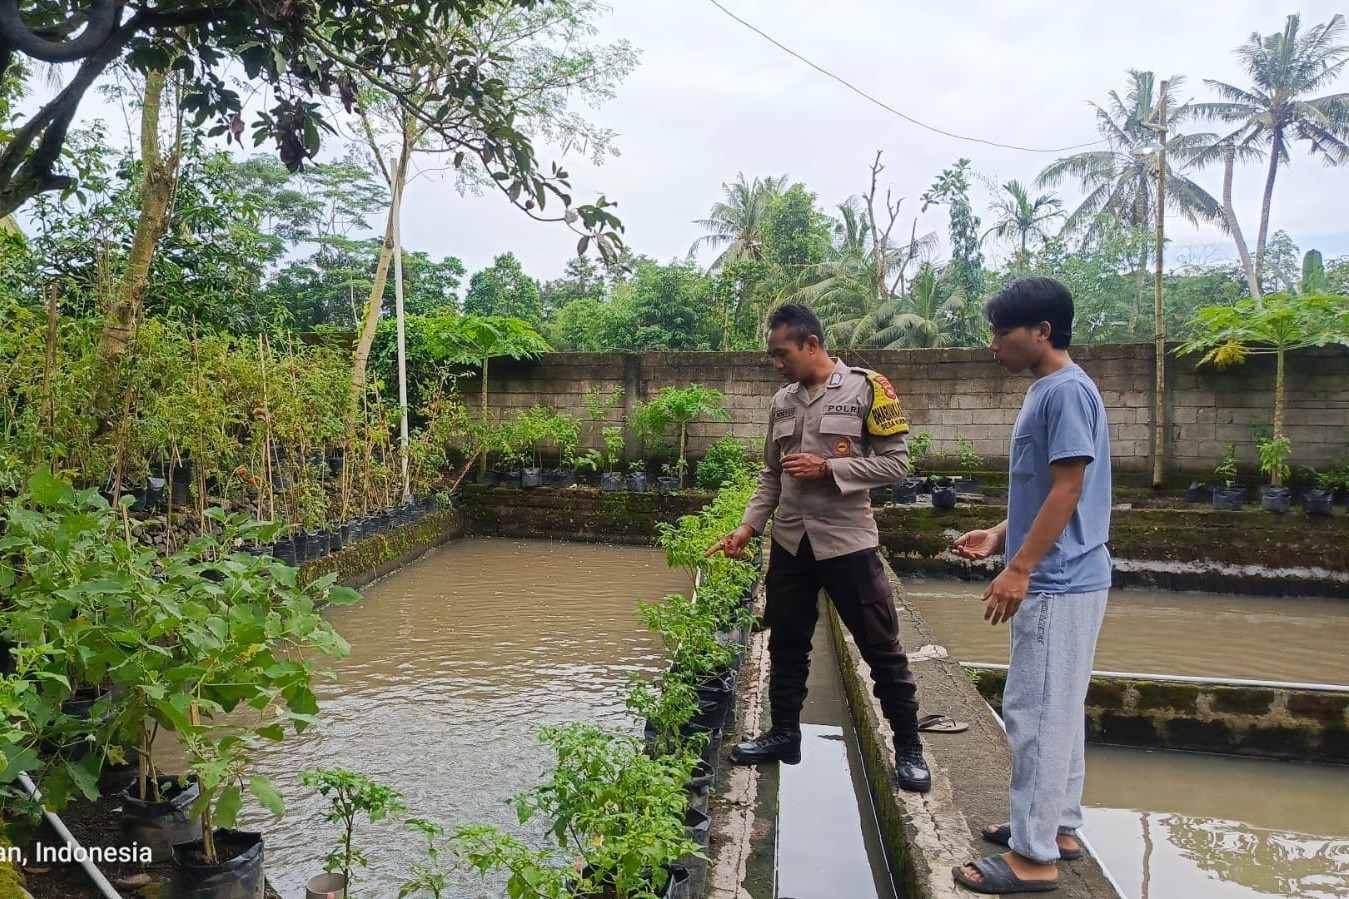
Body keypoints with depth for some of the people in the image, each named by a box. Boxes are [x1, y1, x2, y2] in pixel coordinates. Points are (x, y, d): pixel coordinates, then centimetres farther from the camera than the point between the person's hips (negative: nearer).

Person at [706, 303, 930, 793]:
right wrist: (747, 527, 3)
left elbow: (895, 462, -10)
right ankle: (784, 733, 32)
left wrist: (827, 468, -18)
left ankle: (908, 747, 20)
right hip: (789, 543, 5)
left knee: (882, 649, 4)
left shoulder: (866, 388, -8)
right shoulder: (782, 400, 8)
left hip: (848, 542, -5)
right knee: (787, 644, 15)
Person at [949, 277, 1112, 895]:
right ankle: (1057, 827, 29)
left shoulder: (1067, 390, -16)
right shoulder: (1044, 391, 14)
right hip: (1054, 581, 10)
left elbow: (1067, 490, -21)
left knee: (1035, 712, -4)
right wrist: (999, 536, 10)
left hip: (1056, 584, -10)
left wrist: (1018, 570, -21)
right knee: (1056, 708, 17)